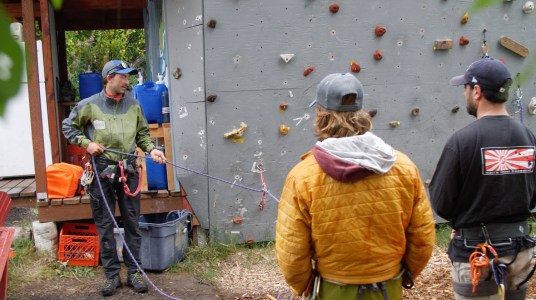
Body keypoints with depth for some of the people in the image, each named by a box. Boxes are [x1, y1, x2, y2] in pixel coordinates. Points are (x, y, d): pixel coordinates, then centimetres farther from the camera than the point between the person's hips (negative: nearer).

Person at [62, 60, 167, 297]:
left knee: (132, 223, 7)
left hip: (128, 171, 2)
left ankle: (134, 272, 19)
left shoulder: (133, 105, 3)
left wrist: (151, 149, -6)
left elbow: (142, 133, 12)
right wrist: (86, 142, -7)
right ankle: (112, 275, 18)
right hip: (102, 172, -2)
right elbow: (68, 127, 7)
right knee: (105, 225, 6)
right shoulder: (89, 105, -4)